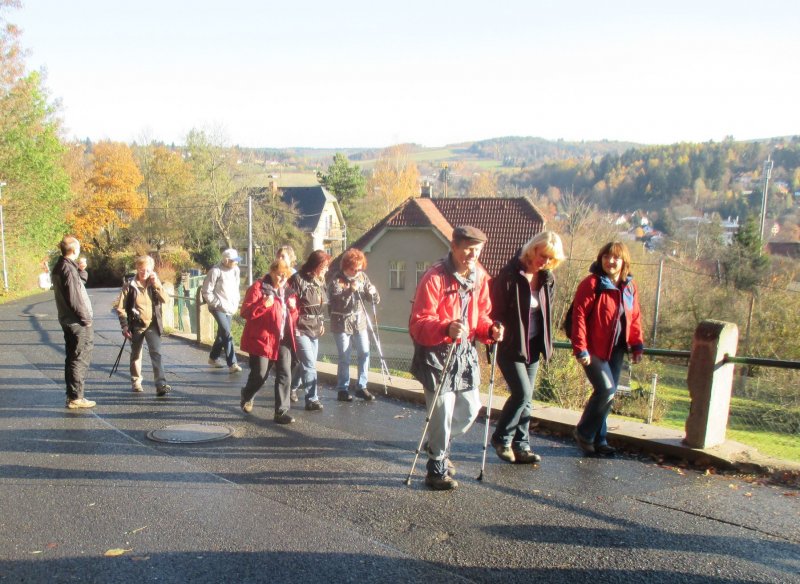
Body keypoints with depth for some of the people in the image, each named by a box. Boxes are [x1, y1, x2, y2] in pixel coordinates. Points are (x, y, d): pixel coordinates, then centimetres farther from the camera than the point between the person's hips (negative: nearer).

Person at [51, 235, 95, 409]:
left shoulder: (59, 267, 12)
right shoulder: (68, 269, -18)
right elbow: (74, 299, -20)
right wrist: (86, 318, -14)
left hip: (67, 321, 10)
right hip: (78, 323, -10)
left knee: (73, 358, 15)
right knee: (80, 359, -4)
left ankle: (72, 395, 21)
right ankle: (75, 397, 0)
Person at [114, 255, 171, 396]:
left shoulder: (154, 284, 3)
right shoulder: (130, 286, -4)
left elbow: (165, 299, -10)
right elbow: (120, 307, -3)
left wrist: (156, 283, -18)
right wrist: (124, 325, -7)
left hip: (152, 325, 0)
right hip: (136, 325, 0)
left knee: (156, 353, -12)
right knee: (136, 354, 14)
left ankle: (161, 384, -17)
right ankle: (136, 382, 32)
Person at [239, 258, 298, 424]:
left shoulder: (288, 292, 13)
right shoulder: (258, 288, -7)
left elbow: (293, 317, 21)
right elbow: (246, 312, -13)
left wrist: (293, 307, -1)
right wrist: (264, 304, -25)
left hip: (283, 340, 5)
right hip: (262, 339, -5)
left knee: (285, 375, -2)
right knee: (260, 374, 4)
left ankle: (282, 411, 4)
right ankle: (247, 397, 36)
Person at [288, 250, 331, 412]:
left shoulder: (320, 281, 10)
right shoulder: (298, 279, -15)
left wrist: (321, 322, 18)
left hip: (315, 330, 8)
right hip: (300, 329, -8)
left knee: (305, 363, 15)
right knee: (309, 364, -10)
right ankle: (312, 399, -3)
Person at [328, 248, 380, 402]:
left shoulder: (362, 276, 3)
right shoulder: (337, 280, -9)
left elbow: (376, 299, 4)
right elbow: (335, 302, -20)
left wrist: (372, 291, -18)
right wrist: (350, 290, -30)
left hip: (359, 322, 5)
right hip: (342, 323, -4)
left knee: (364, 354, 4)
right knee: (344, 359, 0)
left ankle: (361, 387, 17)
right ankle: (342, 390, 13)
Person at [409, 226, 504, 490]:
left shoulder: (480, 277, 3)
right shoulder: (434, 278, -19)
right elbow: (418, 324, -22)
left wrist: (491, 330, -8)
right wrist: (447, 328, -39)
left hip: (465, 352, 7)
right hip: (436, 355, -7)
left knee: (470, 408, 13)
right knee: (443, 412, -4)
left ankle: (439, 445, 40)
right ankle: (437, 470, 17)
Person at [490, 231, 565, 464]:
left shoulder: (547, 278, 5)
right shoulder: (510, 275, -16)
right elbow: (495, 311, -13)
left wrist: (547, 342, 13)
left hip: (532, 346, 6)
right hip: (509, 346, -6)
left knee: (526, 398, 10)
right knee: (522, 393, -11)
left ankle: (521, 445, 22)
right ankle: (501, 438, 9)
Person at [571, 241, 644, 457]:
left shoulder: (629, 287, 8)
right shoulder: (592, 283, -11)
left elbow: (634, 318, 16)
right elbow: (579, 316, -14)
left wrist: (637, 345, 9)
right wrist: (580, 348, -18)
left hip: (616, 350, 6)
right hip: (594, 349, -6)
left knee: (608, 394, 10)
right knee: (606, 390, -15)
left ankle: (599, 439, 24)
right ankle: (584, 433, 6)